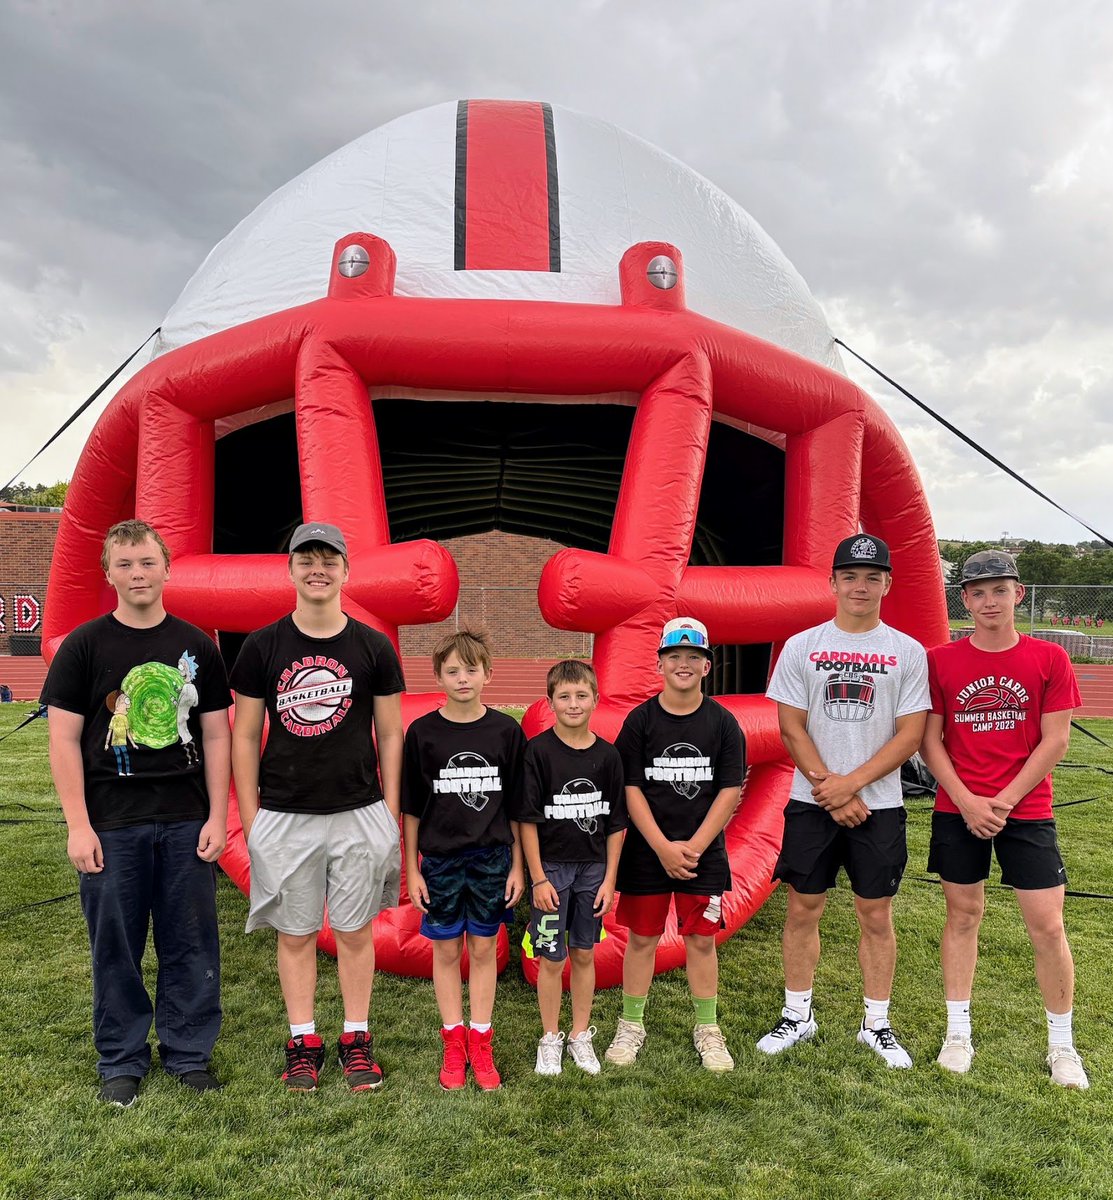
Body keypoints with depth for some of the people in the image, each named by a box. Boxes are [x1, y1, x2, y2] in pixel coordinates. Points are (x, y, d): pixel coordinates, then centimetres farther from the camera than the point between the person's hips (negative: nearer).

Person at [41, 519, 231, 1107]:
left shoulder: (196, 645, 4)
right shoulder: (84, 645, -1)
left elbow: (215, 736, 6)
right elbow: (64, 740, -3)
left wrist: (217, 817, 0)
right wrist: (78, 826, -8)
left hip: (186, 821, 2)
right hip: (113, 824, -1)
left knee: (191, 943, 8)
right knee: (115, 944, 9)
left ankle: (188, 1052, 26)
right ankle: (121, 1059, 28)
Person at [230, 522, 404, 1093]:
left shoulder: (374, 647, -1)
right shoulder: (262, 645, -1)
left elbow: (390, 735, 3)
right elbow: (244, 736, 3)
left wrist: (390, 816, 0)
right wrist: (250, 820, 0)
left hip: (359, 816, 0)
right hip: (284, 818, 0)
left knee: (355, 932, 10)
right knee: (295, 934, 11)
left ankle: (357, 1040, 26)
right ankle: (303, 1042, 28)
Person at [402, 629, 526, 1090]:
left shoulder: (507, 731, -3)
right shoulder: (423, 732, -4)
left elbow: (516, 807, 2)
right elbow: (411, 808, 1)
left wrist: (517, 866, 1)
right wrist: (412, 869, 0)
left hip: (491, 857, 0)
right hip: (440, 858, 0)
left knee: (483, 949, 9)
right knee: (446, 950, 9)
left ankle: (480, 1044, 22)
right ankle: (453, 1045, 23)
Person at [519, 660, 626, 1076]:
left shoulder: (607, 755, -1)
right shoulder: (538, 751, -10)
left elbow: (615, 823, 4)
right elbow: (528, 819, -9)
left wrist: (609, 879, 0)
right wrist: (538, 878, -11)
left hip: (593, 868, 3)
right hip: (551, 866, -3)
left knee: (584, 954, 13)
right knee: (552, 959, 6)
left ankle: (580, 1036, 29)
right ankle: (550, 1039, 23)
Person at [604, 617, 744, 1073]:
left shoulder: (723, 723, -2)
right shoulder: (640, 720, -4)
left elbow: (730, 791, -4)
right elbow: (630, 789, -5)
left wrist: (693, 846, -11)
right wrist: (663, 847, -12)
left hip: (704, 852, 0)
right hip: (646, 851, 0)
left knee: (701, 939, 8)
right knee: (642, 937, 9)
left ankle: (707, 1029, 25)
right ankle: (631, 1025, 25)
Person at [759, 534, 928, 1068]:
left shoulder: (908, 652, 1)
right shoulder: (801, 647, 1)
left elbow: (910, 734, -4)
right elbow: (791, 728, -1)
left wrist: (850, 783, -13)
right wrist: (831, 792, -9)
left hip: (880, 804, 0)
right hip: (811, 803, 0)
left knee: (877, 915, 8)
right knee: (802, 909, 8)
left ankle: (877, 1024, 25)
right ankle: (797, 1016, 25)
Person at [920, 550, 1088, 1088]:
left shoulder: (1049, 659, -2)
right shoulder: (940, 661, -2)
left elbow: (1054, 742, -5)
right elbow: (930, 741, -1)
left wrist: (1003, 801, -10)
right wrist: (966, 801, -11)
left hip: (1026, 812, 0)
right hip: (957, 812, 1)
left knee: (1048, 926, 2)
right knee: (962, 915, 10)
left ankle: (1062, 1044, 23)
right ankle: (958, 1033, 24)